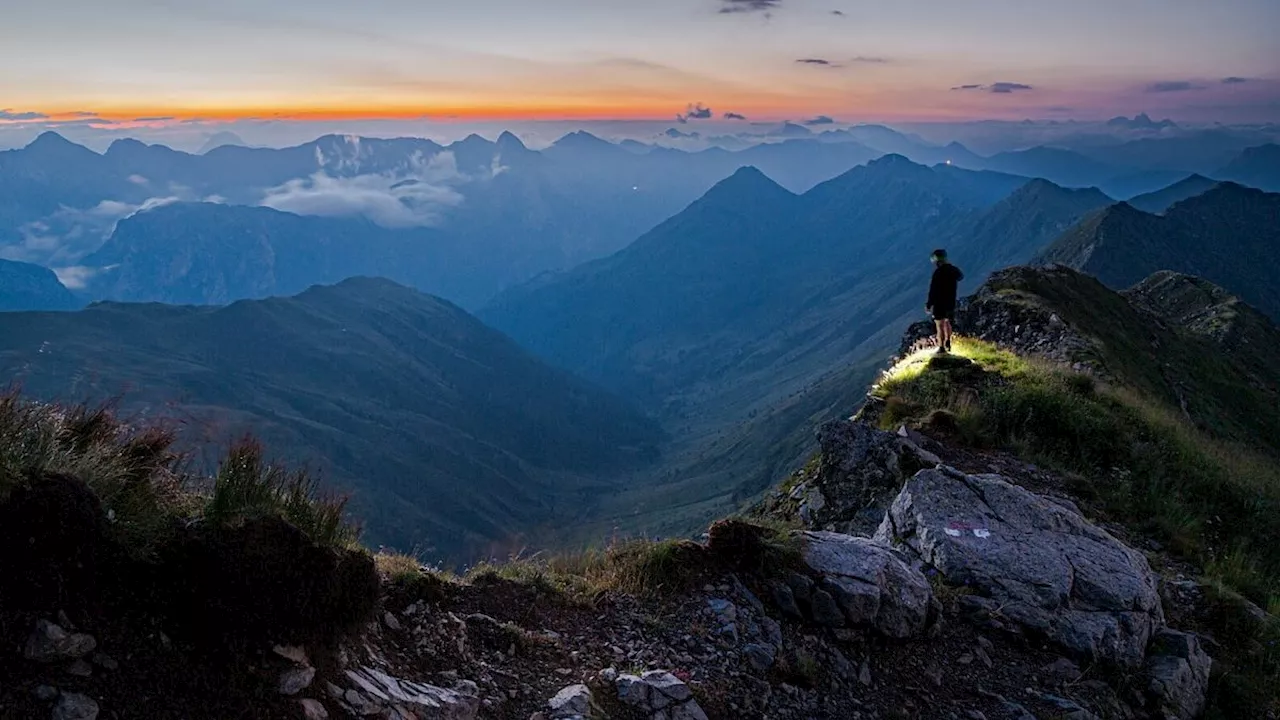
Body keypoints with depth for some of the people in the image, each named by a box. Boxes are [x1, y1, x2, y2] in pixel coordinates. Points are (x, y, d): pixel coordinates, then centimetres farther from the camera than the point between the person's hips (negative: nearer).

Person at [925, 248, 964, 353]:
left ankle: (941, 348, 14)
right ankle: (947, 344, 33)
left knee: (940, 326, 6)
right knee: (947, 322, 25)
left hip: (939, 303, -6)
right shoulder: (954, 270, -4)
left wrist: (928, 305, -14)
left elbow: (933, 290, -22)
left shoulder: (938, 273, -24)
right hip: (951, 302, 6)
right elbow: (961, 277, 20)